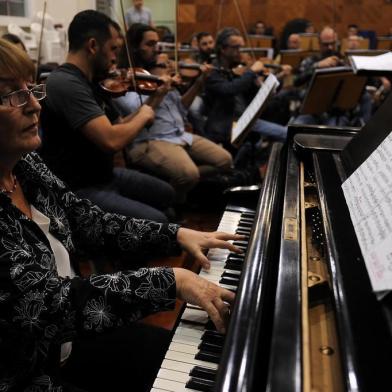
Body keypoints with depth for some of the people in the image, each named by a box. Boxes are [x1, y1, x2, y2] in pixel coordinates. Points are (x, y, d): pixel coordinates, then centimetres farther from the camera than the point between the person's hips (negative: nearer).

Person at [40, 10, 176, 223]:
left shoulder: (92, 82, 7)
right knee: (157, 222, -21)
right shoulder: (66, 84, -24)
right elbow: (111, 140, -34)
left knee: (166, 194, 22)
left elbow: (120, 126, 13)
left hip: (103, 175, 10)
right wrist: (143, 116, -15)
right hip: (77, 190, -10)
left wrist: (156, 95, 6)